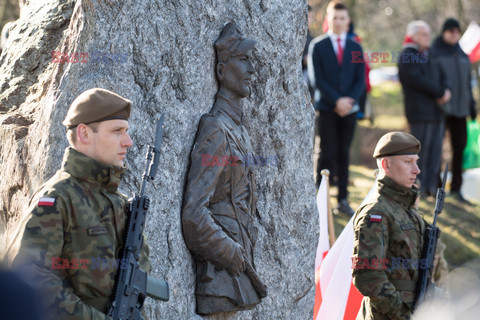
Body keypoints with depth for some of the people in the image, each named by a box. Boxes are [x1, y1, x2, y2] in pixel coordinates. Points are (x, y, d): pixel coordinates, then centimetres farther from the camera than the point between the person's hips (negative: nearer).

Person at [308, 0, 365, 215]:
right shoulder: (318, 46, 1)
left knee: (344, 155, 6)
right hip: (327, 109, -3)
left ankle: (343, 200, 10)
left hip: (349, 109, 3)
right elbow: (317, 79, -6)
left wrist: (349, 100, -9)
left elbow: (360, 79, 7)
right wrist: (336, 100, -14)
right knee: (327, 154, -5)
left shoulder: (355, 47, 11)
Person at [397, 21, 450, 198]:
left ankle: (431, 186, 10)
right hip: (420, 111, -8)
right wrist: (441, 92, -11)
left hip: (436, 110, 8)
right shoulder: (407, 57, -6)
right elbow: (417, 80, -16)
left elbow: (437, 79, 26)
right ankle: (418, 188, 1)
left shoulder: (427, 55, 22)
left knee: (435, 150, 6)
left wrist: (445, 91, 5)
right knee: (421, 150, -6)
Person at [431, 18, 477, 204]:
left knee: (460, 148, 2)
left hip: (460, 108, 5)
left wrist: (472, 105, 15)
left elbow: (467, 82, 20)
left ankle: (456, 188, 8)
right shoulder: (433, 53, 0)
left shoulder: (462, 55, 17)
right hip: (440, 108, -5)